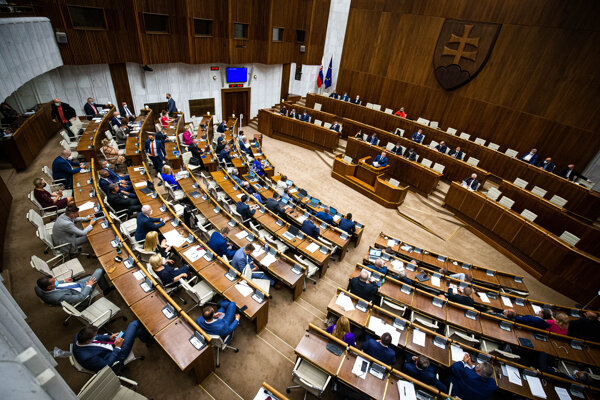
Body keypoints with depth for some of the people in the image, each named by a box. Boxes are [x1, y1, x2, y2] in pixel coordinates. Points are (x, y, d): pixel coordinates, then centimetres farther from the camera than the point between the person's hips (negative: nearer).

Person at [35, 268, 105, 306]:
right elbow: (81, 297, -28)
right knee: (99, 271, -4)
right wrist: (88, 285, -14)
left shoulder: (38, 288, -20)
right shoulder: (59, 297, -41)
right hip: (81, 292, -8)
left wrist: (63, 281, 12)